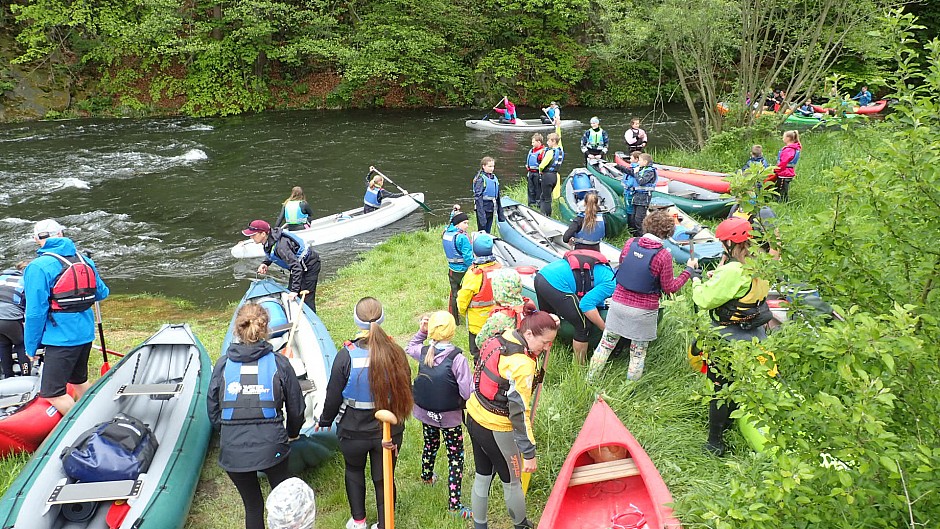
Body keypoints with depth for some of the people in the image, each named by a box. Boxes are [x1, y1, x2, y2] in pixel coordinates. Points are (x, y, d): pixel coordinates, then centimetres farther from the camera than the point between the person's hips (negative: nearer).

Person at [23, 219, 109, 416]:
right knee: (79, 380, 25)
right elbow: (101, 293, 15)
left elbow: (35, 312, -15)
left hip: (61, 339, -7)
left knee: (51, 393, -2)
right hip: (86, 334, 8)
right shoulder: (85, 261, 4)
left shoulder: (38, 267, -14)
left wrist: (31, 347, -5)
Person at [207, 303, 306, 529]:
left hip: (232, 449, 2)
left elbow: (212, 410, 5)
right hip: (272, 446, -1)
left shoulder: (223, 364, -3)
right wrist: (292, 433, 21)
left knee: (252, 506, 19)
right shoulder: (279, 363, -6)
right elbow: (296, 408, 1)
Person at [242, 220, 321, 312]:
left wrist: (295, 290, -42)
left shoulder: (280, 246, -36)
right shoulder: (268, 240, -8)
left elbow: (296, 266, -39)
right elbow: (271, 254, 16)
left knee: (306, 298, -10)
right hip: (300, 264, 10)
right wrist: (265, 263, -5)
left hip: (310, 264, -10)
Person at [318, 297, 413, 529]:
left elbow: (333, 395, -11)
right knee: (384, 478, 17)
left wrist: (325, 420, 9)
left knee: (354, 470, 26)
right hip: (389, 431, 1)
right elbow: (405, 392, -2)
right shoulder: (396, 352, -14)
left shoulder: (347, 355, -21)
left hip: (353, 431, -1)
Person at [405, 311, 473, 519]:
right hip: (450, 417, -5)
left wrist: (421, 331, 4)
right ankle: (454, 504, 11)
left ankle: (426, 476, 57)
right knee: (456, 457, 8)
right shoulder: (457, 359, -27)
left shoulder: (423, 352, -11)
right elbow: (468, 392, -26)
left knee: (430, 444, 31)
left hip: (426, 413, 6)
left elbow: (409, 348, 15)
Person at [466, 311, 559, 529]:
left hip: (474, 417, 8)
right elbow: (519, 412, -25)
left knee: (482, 476, 22)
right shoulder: (522, 364, -28)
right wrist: (529, 453, -19)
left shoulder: (500, 339, -5)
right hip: (496, 430, -8)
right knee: (512, 483, 16)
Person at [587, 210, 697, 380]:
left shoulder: (630, 243, -5)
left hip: (619, 303, 3)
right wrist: (689, 270, 3)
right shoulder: (663, 256, -15)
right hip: (644, 312, -3)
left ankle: (590, 379, 27)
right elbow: (669, 288, -6)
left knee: (606, 344, 17)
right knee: (638, 353, 13)